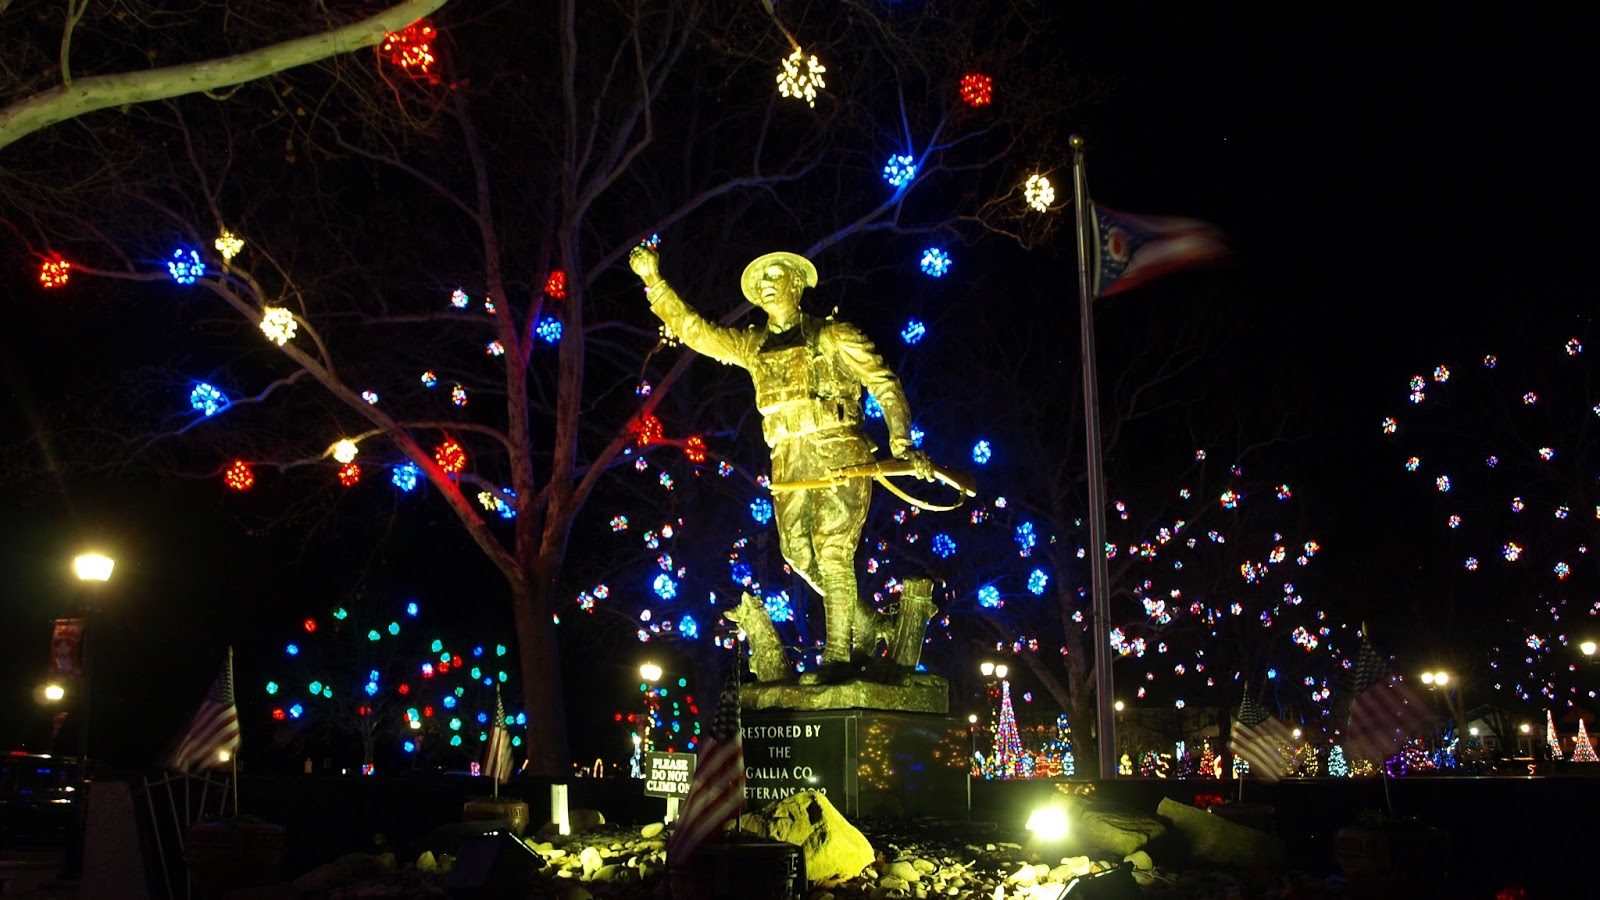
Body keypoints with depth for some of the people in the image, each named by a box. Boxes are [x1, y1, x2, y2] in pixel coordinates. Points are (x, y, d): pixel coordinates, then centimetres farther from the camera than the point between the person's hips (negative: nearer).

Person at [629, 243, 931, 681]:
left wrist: (902, 443, -11)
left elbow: (884, 384, 1)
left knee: (832, 549, -13)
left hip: (837, 451, -5)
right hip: (788, 459, 5)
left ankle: (837, 653, -7)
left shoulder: (833, 335, 6)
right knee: (798, 550, -2)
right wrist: (654, 281, 11)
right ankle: (863, 619, 18)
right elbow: (692, 328, 19)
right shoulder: (753, 346, 19)